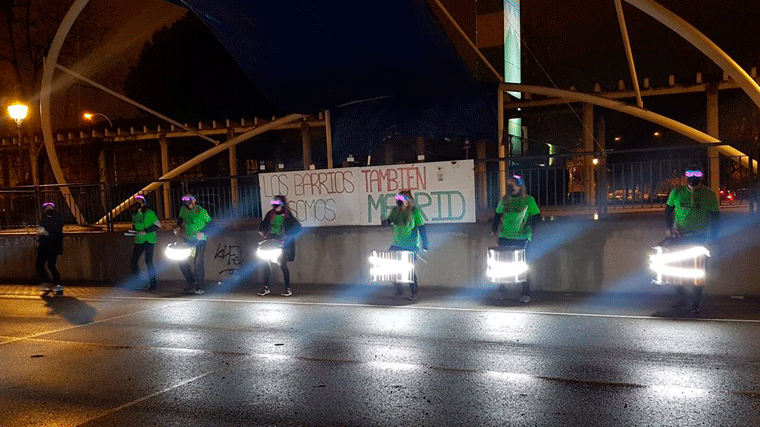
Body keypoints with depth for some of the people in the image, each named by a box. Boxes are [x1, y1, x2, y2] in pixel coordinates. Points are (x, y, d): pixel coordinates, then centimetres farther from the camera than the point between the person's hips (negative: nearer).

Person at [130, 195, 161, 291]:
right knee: (133, 261, 2)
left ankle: (152, 284, -1)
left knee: (148, 262, -10)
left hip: (149, 240, -7)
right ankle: (137, 282, 14)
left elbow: (158, 225, -11)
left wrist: (145, 231, -18)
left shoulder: (149, 213, -9)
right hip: (138, 241, 7)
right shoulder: (134, 214, 12)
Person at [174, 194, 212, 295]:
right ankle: (191, 282, 21)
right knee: (182, 262, 4)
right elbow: (180, 219, 22)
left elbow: (210, 223, -6)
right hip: (188, 240, 6)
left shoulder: (201, 211, -12)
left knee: (198, 263, -9)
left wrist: (203, 233, -19)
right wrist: (178, 227, 3)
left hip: (200, 240, -6)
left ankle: (201, 287, 2)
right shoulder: (183, 209, 4)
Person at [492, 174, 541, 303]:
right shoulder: (504, 199, 13)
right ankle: (501, 291, 19)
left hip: (522, 238, -4)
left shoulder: (528, 200, 0)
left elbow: (537, 217, -1)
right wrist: (494, 228, 9)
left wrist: (529, 225, -16)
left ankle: (526, 294, 7)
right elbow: (497, 215, 21)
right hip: (505, 237, 4)